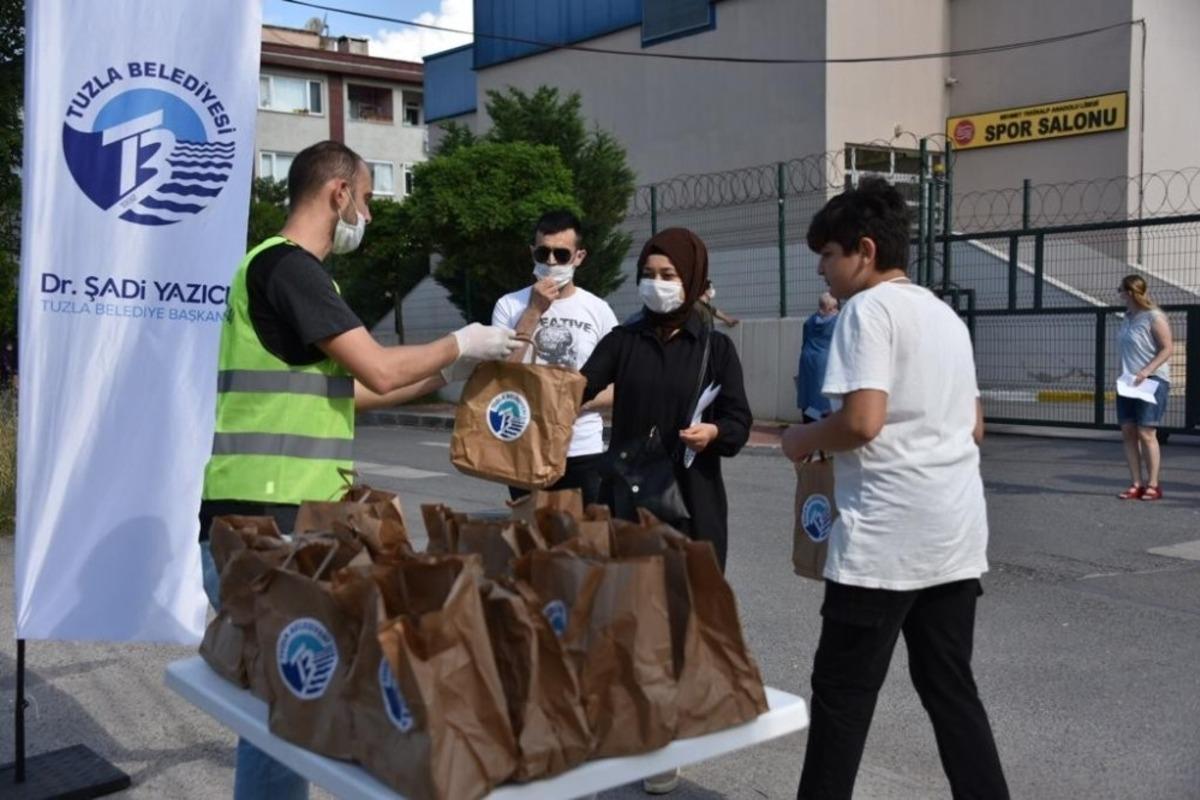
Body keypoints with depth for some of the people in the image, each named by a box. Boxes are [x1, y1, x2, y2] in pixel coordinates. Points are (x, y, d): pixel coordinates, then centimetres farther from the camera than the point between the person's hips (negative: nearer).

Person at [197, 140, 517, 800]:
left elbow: (345, 387, 22)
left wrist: (443, 376, 21)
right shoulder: (288, 265, -13)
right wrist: (460, 344, -1)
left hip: (287, 518, 10)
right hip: (262, 524, -10)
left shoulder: (287, 269, 19)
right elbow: (379, 370, -18)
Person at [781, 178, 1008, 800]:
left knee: (843, 691, 3)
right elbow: (973, 426, 21)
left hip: (886, 537, -8)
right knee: (950, 685, 15)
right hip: (956, 534, 8)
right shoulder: (945, 315, 16)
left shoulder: (868, 307, -9)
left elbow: (862, 421, -20)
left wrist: (803, 439, -3)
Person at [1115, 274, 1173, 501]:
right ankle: (1137, 485, 7)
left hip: (1151, 381, -8)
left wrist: (1146, 371, -21)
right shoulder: (1128, 317, 14)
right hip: (1129, 382, 8)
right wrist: (1125, 375, 10)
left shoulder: (1154, 317, -9)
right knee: (1128, 432, 3)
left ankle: (1153, 485, 0)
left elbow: (1168, 348, -12)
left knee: (1146, 433, -9)